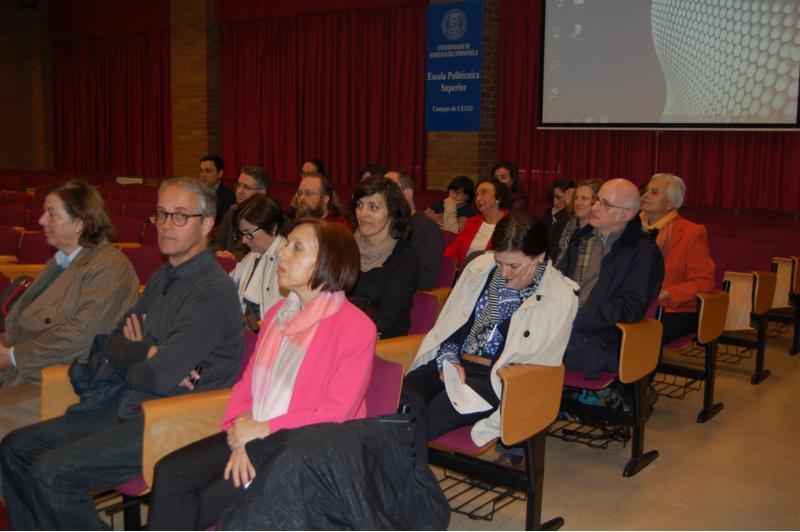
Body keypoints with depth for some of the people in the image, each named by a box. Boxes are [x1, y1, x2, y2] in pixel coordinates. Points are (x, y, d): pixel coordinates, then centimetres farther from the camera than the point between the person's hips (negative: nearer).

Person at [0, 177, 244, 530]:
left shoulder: (212, 292, -19)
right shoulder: (162, 279, 13)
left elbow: (160, 377, -24)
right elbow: (113, 345, 11)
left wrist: (133, 367, -1)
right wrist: (149, 352, -10)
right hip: (131, 407, 10)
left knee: (51, 474, -19)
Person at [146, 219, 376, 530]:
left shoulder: (355, 327, -11)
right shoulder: (277, 314, 14)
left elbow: (337, 412, -16)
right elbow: (248, 381, 11)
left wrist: (264, 429, -16)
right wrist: (240, 435, -8)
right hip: (255, 435, 7)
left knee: (210, 501, -19)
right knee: (170, 473, -12)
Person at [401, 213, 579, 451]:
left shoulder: (560, 298, -3)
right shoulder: (481, 267, 9)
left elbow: (538, 368, -3)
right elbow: (449, 324, 16)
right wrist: (448, 360, -3)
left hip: (499, 379, -4)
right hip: (454, 364, 5)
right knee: (402, 398, -30)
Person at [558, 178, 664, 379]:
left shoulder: (644, 252, -3)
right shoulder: (584, 236, 19)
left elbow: (629, 309, -12)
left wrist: (574, 318, -19)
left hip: (601, 337, -6)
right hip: (562, 324, 6)